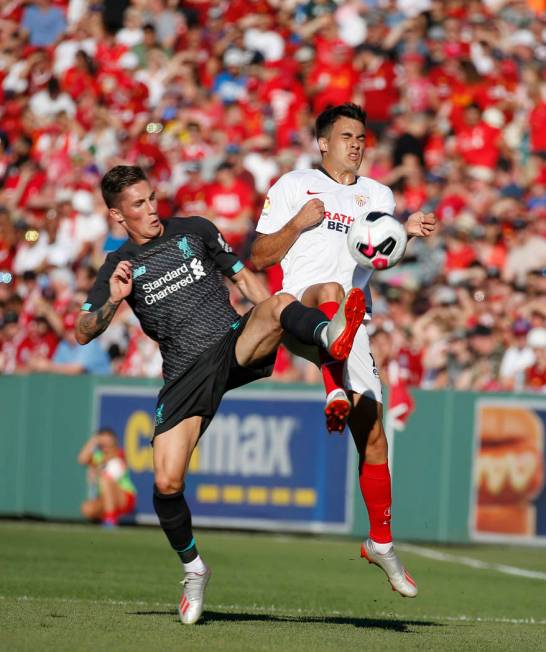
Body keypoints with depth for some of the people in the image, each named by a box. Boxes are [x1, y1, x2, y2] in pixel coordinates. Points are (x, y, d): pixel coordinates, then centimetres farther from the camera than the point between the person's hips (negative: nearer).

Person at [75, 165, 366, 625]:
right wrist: (113, 301, -15)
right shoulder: (119, 266, 9)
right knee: (167, 484, -11)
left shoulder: (196, 230, 12)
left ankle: (329, 335, -65)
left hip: (236, 345, 0)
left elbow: (244, 277, 17)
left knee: (279, 302, -31)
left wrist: (277, 326, 6)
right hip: (187, 373, 0)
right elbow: (84, 333, 5)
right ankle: (193, 569, 14)